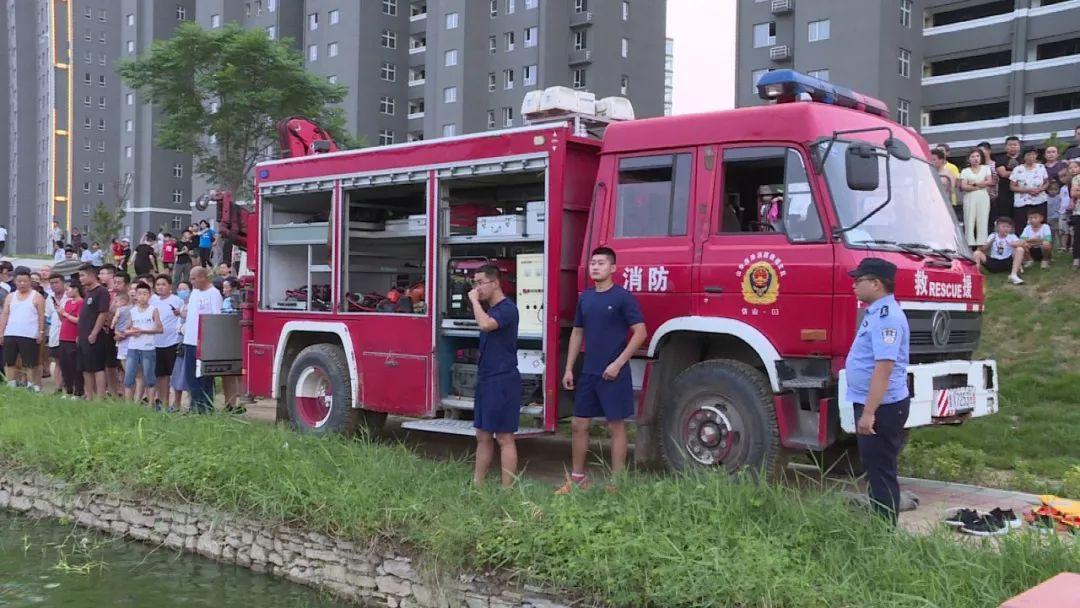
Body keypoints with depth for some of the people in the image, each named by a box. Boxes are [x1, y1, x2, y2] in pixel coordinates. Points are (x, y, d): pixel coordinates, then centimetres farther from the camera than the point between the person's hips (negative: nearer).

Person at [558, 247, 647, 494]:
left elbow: (640, 333, -12)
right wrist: (569, 369, 10)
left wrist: (618, 364, -16)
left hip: (613, 374, -6)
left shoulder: (623, 297, -9)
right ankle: (577, 477, 24)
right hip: (588, 373, 6)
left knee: (616, 426, 2)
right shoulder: (585, 297, 9)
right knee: (579, 424, 10)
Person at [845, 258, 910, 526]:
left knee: (881, 471, -3)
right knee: (874, 467, 18)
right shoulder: (877, 313, 12)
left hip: (881, 407, -11)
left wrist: (869, 413, -30)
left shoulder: (886, 317, -21)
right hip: (871, 404, 11)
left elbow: (884, 367, -28)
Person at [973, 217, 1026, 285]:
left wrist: (1011, 244, -35)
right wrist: (990, 242, -19)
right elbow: (983, 249, -2)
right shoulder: (992, 236, 7)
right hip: (993, 262, 1)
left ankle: (1013, 275, -29)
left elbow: (1021, 243, -17)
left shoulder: (1012, 236, 3)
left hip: (1007, 262, -1)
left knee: (1020, 249, -22)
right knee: (977, 253, -17)